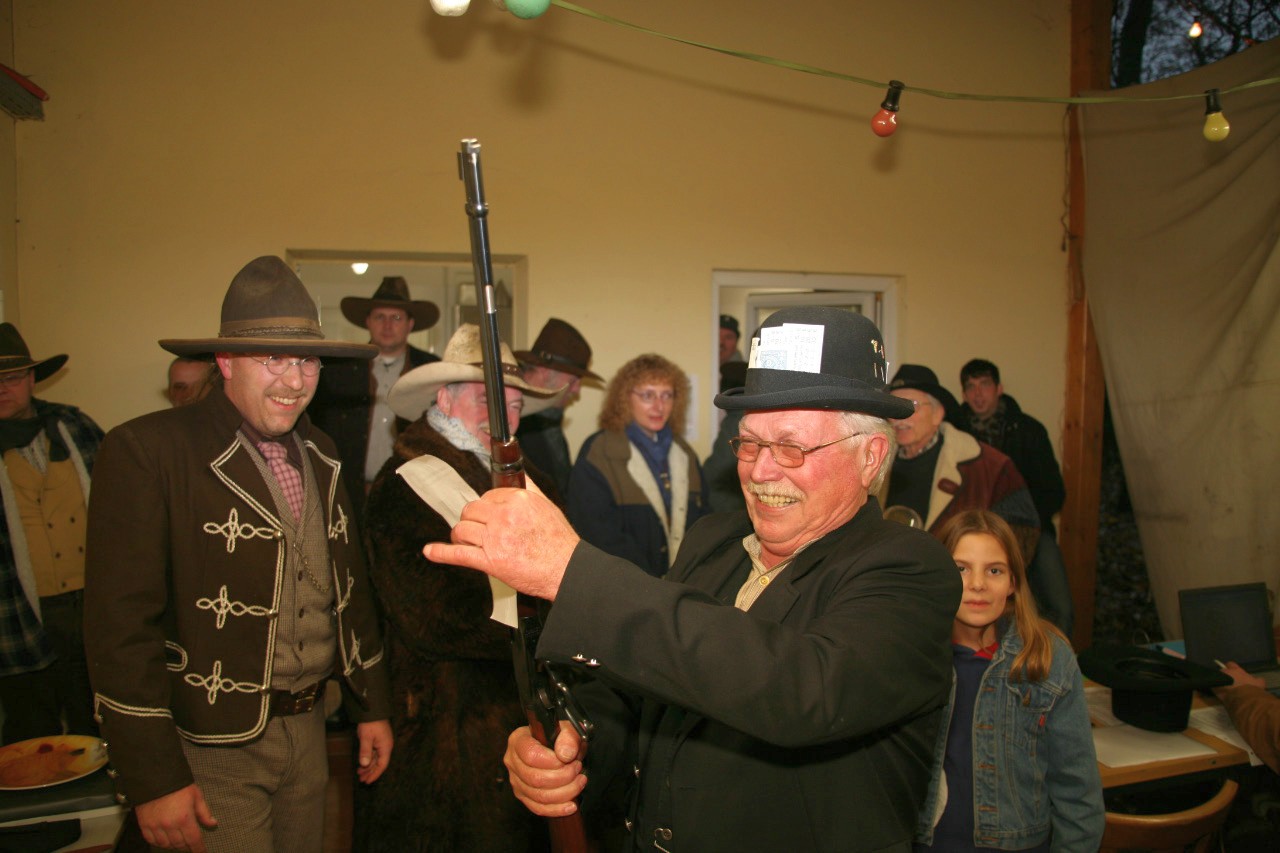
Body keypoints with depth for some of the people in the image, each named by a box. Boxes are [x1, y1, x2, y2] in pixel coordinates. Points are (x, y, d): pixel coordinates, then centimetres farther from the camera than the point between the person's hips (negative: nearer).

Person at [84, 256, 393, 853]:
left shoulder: (320, 456, 6)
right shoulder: (146, 451, -14)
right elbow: (120, 629, -17)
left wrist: (372, 707, 14)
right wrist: (155, 781, -16)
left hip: (307, 730, 6)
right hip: (210, 747, -6)